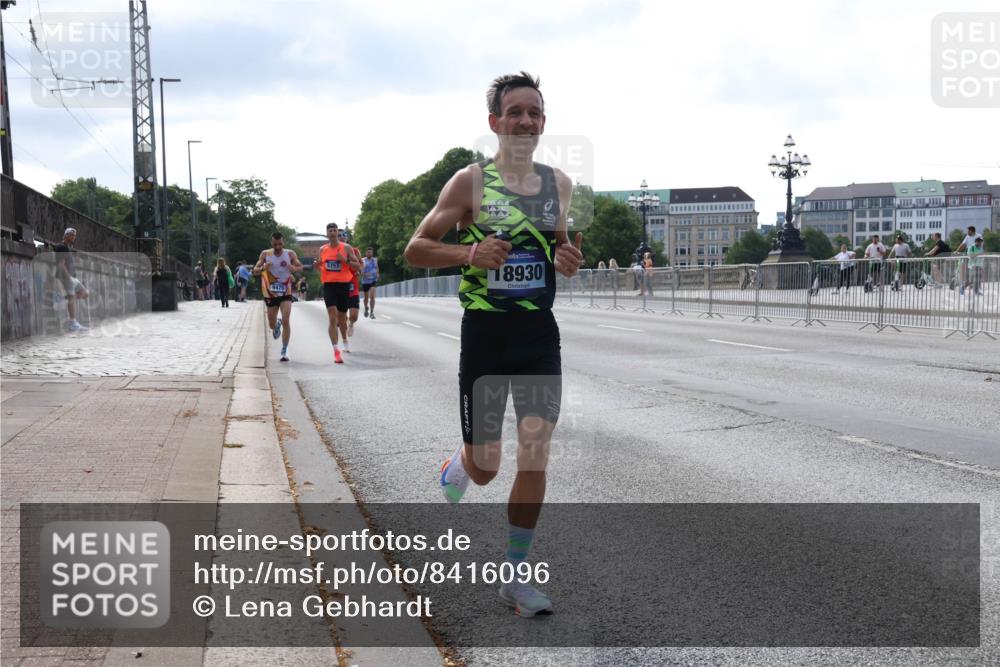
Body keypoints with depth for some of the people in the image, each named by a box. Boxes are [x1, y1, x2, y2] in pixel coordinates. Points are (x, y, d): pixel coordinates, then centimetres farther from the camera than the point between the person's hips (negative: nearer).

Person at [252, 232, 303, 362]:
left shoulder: (290, 254, -4)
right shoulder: (265, 254, -3)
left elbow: (300, 268, -1)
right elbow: (255, 271, -2)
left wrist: (292, 268, -23)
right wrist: (263, 268, -25)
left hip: (286, 293, -1)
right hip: (271, 293, 1)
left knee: (286, 321, -17)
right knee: (272, 325, 9)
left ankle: (284, 350, -7)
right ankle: (277, 324, 48)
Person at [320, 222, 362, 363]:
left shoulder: (346, 248, -1)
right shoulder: (323, 249, 8)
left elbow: (358, 267, -3)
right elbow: (320, 265, 22)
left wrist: (346, 260, -19)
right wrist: (317, 267, -1)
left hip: (344, 285, 0)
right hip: (329, 285, 0)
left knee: (342, 318, 13)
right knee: (332, 317, -14)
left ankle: (345, 341, 43)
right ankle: (336, 351, -18)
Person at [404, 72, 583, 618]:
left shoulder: (560, 184, 7)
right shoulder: (470, 181, -6)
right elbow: (414, 250, -5)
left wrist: (570, 261, -2)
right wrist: (469, 252, -22)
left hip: (540, 333, 3)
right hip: (485, 333, -3)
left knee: (535, 459, -3)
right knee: (486, 468, 4)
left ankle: (516, 578, 12)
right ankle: (457, 468, 43)